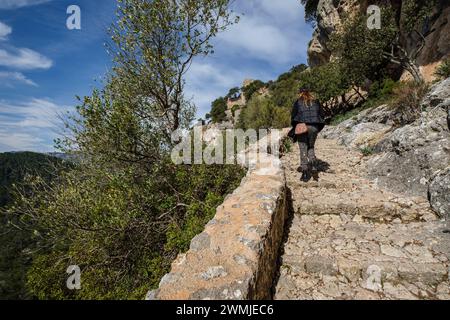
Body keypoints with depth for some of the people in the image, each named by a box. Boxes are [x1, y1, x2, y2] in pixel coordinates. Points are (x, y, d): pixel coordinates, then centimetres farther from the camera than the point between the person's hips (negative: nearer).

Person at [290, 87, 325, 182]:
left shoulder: (298, 102, 3)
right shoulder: (315, 102, 13)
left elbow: (293, 116, 0)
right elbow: (321, 116, 12)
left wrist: (295, 129, 11)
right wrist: (317, 129, 17)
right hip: (314, 128, 3)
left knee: (303, 150, 3)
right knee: (311, 147, 21)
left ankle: (305, 172, 2)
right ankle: (313, 166, 2)